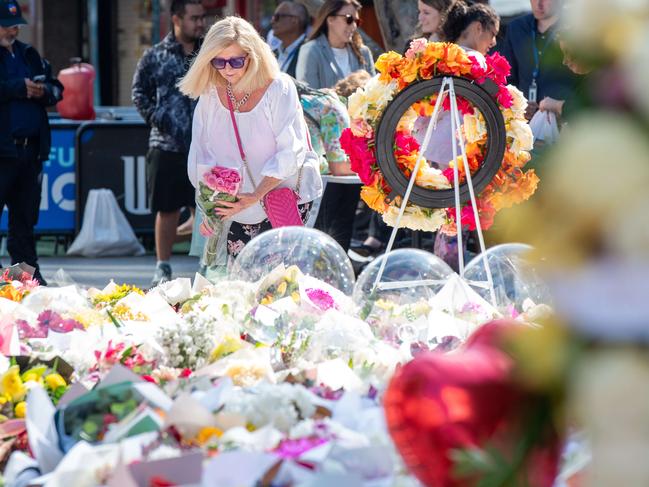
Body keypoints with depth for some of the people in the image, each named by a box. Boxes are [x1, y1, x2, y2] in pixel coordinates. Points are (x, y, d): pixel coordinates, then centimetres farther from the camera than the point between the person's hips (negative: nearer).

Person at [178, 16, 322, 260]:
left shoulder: (278, 88, -12)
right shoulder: (210, 94, 0)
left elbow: (290, 151, -15)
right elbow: (201, 155, 4)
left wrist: (256, 196, -23)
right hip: (239, 206, 4)